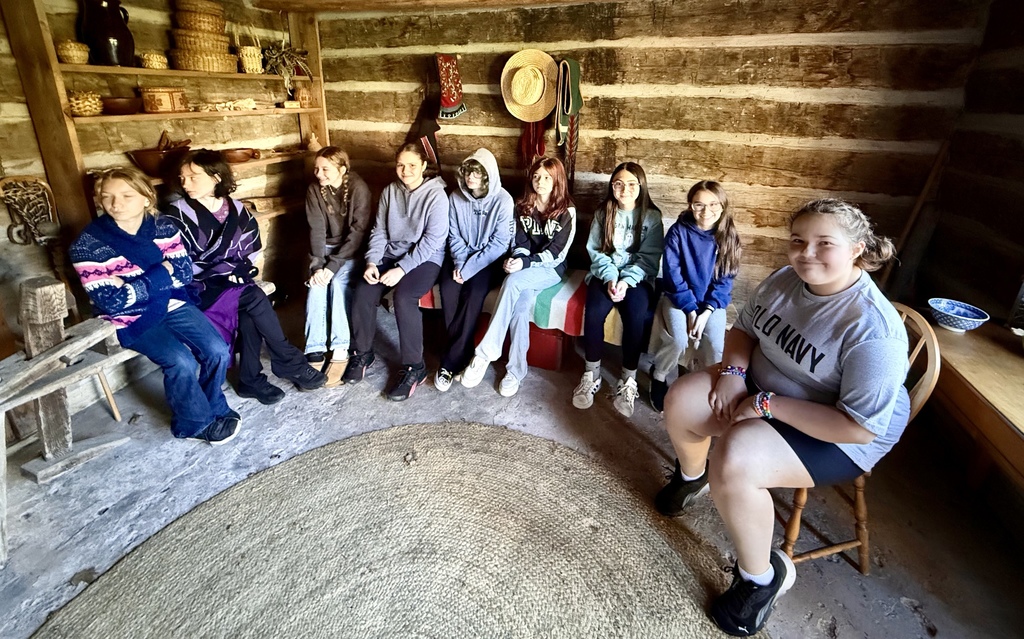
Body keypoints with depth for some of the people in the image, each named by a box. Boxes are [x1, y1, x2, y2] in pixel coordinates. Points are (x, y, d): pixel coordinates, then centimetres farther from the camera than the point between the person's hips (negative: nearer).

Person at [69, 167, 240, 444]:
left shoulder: (163, 227, -3)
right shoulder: (88, 244, -13)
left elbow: (184, 273, -8)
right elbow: (111, 301, -18)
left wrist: (132, 283, -19)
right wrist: (160, 274, -19)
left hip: (173, 304, 4)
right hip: (130, 319, -4)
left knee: (218, 351, -12)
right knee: (181, 362, -23)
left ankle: (213, 409, 16)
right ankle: (196, 423, 4)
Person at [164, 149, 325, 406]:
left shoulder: (236, 209, 6)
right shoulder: (177, 214, -5)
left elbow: (251, 248, 11)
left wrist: (239, 271, -5)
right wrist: (222, 273, -14)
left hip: (232, 281, 4)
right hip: (200, 287, -3)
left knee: (249, 312, -29)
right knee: (254, 298, -29)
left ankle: (251, 379, -17)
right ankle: (291, 362, -18)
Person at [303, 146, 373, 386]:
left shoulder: (358, 188, -16)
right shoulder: (314, 190, -3)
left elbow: (358, 231, -20)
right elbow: (316, 230, -8)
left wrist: (333, 265, -25)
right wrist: (317, 265, -22)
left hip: (353, 249, -3)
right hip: (326, 248, 3)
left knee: (339, 282, -30)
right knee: (316, 284, -24)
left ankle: (341, 350, -25)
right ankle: (315, 351, -23)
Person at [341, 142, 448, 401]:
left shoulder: (436, 195, -10)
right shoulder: (390, 191, 7)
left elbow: (432, 240, -16)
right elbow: (379, 231, 8)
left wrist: (402, 269, -22)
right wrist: (371, 262, -9)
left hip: (425, 259, -5)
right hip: (390, 255, 5)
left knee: (403, 297, -32)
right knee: (362, 292, -19)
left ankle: (414, 367, -16)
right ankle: (362, 353, 4)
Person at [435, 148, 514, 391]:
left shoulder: (503, 200, -13)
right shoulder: (455, 197, 0)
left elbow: (500, 244, -15)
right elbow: (454, 236, 4)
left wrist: (470, 267, -22)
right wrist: (459, 263, -15)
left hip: (491, 260, -3)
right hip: (462, 256, 4)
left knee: (474, 292, -30)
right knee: (448, 289, -25)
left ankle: (451, 362, -20)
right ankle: (463, 354, -12)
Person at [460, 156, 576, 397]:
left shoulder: (566, 212, -6)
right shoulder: (522, 206, 7)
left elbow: (555, 254, -12)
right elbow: (520, 243, 5)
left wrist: (526, 263, -24)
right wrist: (518, 259, -18)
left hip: (551, 269, -3)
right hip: (526, 268, 3)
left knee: (513, 281, -34)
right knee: (521, 304, -29)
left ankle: (485, 353, -31)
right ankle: (516, 370, -21)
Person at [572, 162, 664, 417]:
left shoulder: (651, 216, 1)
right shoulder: (602, 213, 8)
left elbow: (649, 257, -5)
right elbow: (595, 251, 1)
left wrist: (627, 280, -20)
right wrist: (610, 277, -16)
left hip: (638, 277, -1)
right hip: (605, 273, 1)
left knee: (635, 316, -31)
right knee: (595, 312, -28)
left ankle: (628, 381, -16)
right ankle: (591, 375, -11)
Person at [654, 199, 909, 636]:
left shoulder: (873, 329, -29)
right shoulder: (784, 280, -8)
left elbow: (859, 427, -29)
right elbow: (744, 329, 8)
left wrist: (767, 403, -26)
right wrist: (733, 370, -12)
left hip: (838, 436, -7)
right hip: (762, 385, 7)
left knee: (734, 462, -30)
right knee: (682, 400, -9)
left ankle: (761, 576, -1)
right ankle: (692, 474, 26)